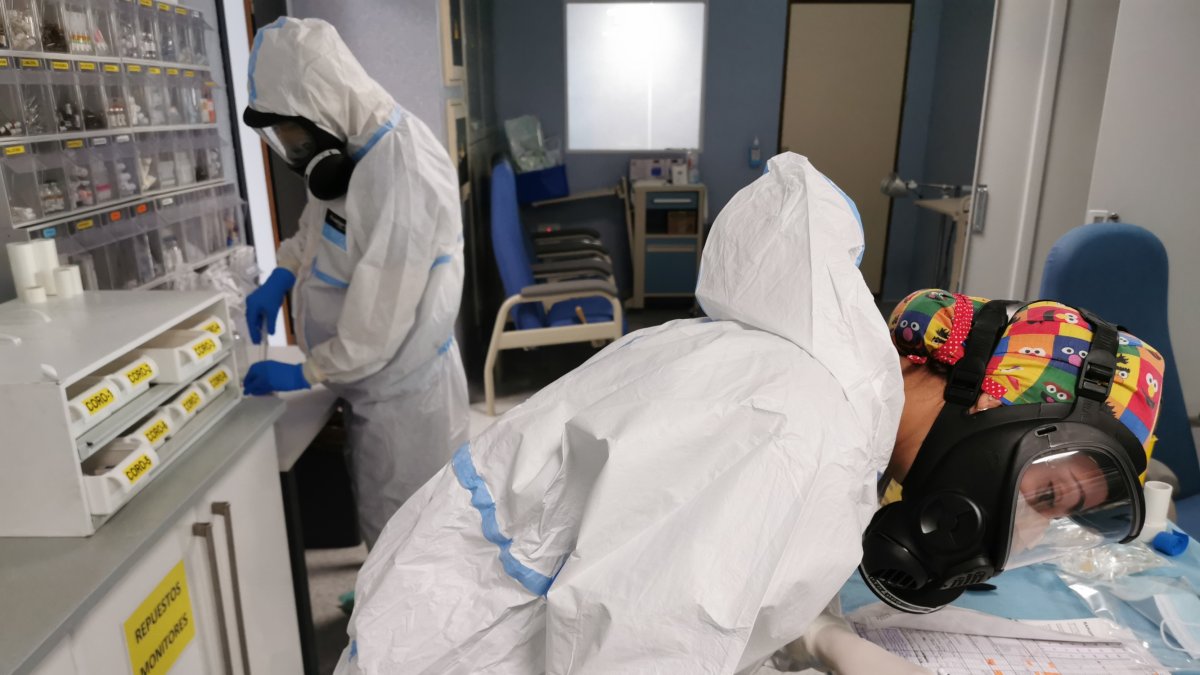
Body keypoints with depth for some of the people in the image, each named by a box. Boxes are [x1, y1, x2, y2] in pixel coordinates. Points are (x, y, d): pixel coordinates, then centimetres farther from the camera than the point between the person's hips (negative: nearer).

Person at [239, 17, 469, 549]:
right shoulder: (354, 146, 2)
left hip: (404, 391, -9)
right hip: (379, 383, 9)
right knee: (384, 526, 24)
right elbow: (320, 220, 23)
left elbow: (378, 322, -26)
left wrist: (306, 374, -11)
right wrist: (282, 276, 5)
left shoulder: (402, 177, -29)